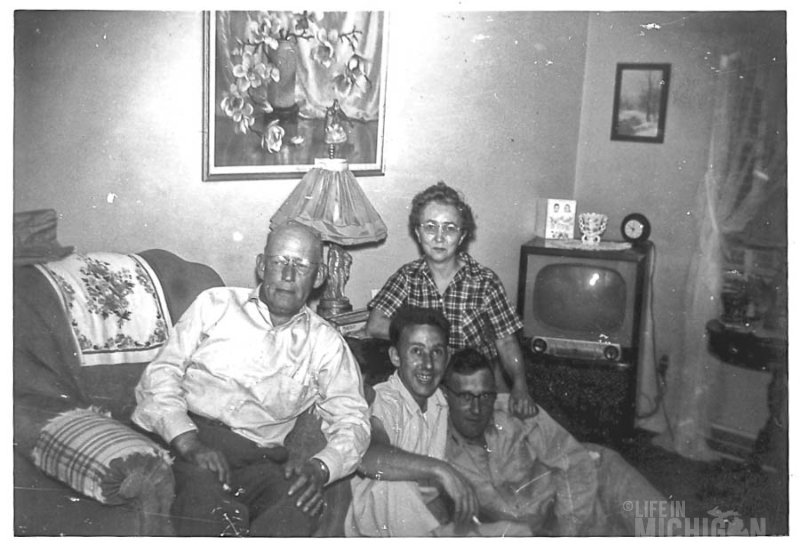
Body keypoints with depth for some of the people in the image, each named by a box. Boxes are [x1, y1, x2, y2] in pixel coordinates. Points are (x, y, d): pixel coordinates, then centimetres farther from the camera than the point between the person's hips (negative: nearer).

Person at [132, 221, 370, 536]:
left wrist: (319, 467, -15)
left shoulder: (324, 342, 14)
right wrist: (190, 444, -13)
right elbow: (161, 374, 5)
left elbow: (352, 421, 7)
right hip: (183, 436, -1)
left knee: (304, 502, -31)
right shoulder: (216, 304, 13)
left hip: (256, 457, 2)